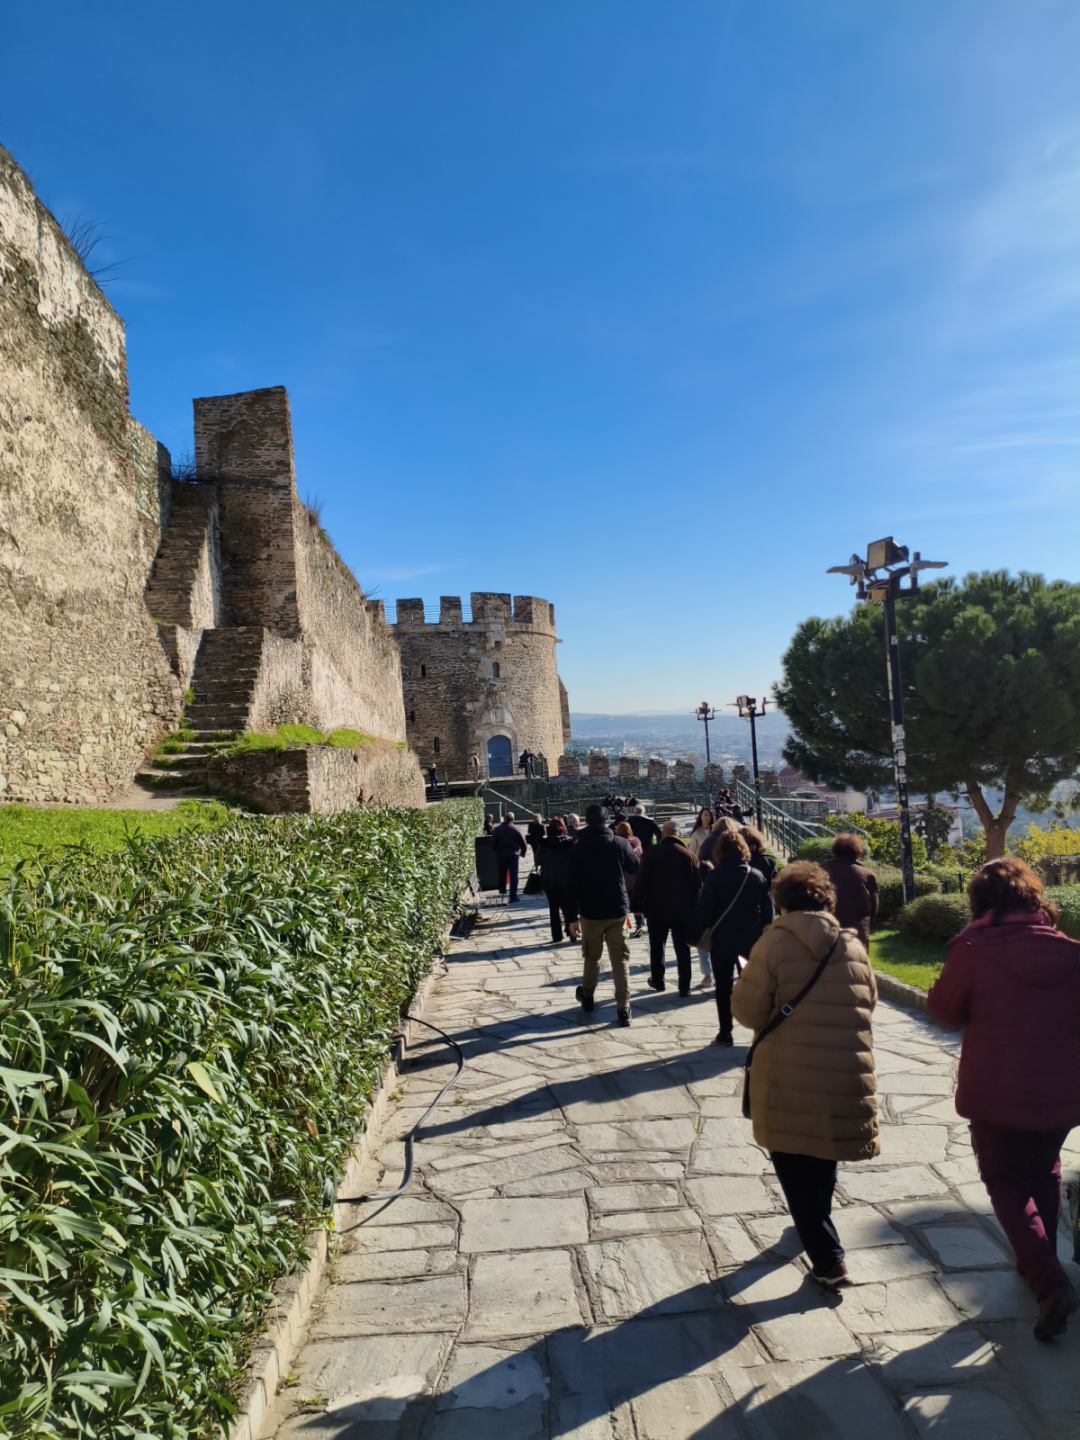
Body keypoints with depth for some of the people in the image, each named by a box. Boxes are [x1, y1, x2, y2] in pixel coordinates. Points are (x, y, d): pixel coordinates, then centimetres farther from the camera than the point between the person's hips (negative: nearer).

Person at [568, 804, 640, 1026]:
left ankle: (587, 997, 36)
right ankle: (623, 1009, -2)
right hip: (617, 910, 0)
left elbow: (573, 883, -6)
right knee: (619, 959, 3)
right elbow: (635, 868, 9)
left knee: (592, 956, 19)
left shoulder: (578, 847, -6)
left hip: (590, 912, 0)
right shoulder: (619, 843, -5)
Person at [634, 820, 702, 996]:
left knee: (657, 947, 16)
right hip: (683, 909, 1)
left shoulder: (652, 852, -10)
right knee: (682, 948, 8)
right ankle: (684, 986, 8)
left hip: (657, 908, -1)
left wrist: (638, 902, 0)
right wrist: (693, 907, 7)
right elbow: (697, 884, -1)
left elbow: (642, 880, -10)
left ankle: (658, 980, 27)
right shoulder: (690, 854, -5)